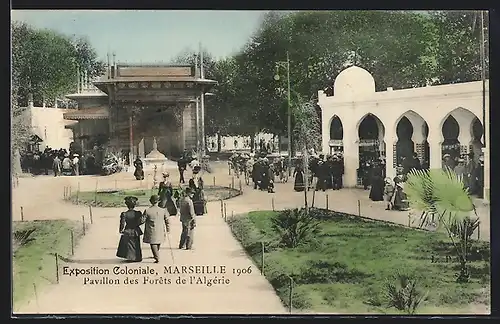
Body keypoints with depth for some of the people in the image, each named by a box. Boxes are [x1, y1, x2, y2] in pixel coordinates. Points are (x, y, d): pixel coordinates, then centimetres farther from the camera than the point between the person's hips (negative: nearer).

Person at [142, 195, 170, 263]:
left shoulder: (147, 211, -13)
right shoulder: (163, 211, -4)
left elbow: (142, 220, -8)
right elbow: (167, 221, 3)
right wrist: (168, 229, 17)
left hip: (151, 231, -3)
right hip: (160, 230, 3)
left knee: (153, 244, 1)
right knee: (158, 243, 21)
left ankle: (157, 258, -11)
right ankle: (156, 255, 38)